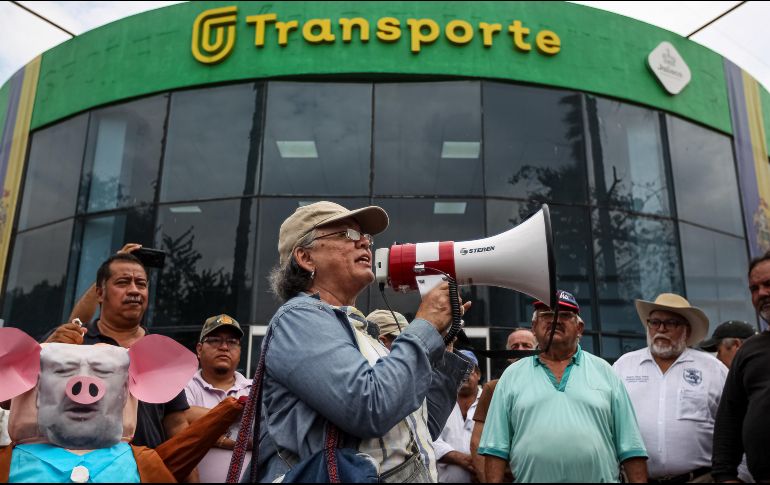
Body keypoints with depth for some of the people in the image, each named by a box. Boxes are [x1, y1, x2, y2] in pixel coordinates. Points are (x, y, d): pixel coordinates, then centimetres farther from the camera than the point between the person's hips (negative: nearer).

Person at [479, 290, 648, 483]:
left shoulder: (603, 371, 6)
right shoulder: (512, 375, 4)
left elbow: (630, 446, 3)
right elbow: (496, 447, 1)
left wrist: (638, 481, -5)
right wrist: (494, 481, -7)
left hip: (600, 476, 1)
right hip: (531, 477, 0)